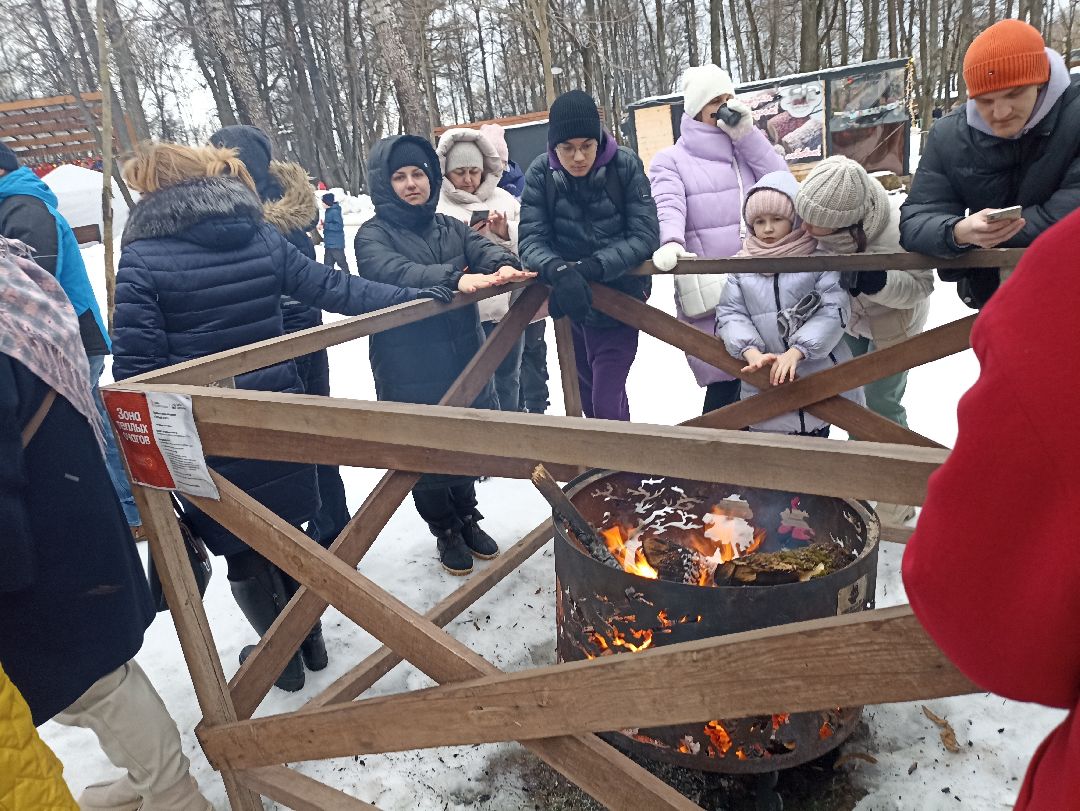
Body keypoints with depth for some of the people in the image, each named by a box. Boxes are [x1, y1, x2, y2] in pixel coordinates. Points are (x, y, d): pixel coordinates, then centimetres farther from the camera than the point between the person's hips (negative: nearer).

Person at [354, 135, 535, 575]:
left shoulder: (451, 227, 12)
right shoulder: (373, 235, -3)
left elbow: (484, 248, -6)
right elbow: (392, 272, -24)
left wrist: (504, 264, -31)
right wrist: (454, 277, -40)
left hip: (464, 360, 4)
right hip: (410, 373, -4)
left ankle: (467, 518, 39)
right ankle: (446, 531, 30)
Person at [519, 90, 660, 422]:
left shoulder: (625, 165, -15)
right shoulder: (540, 173, -11)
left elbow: (645, 236, -18)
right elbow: (531, 239, -16)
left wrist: (593, 267, -33)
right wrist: (559, 271, -38)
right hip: (568, 301, 3)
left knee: (607, 404, -11)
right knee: (588, 396, 19)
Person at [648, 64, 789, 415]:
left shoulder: (748, 147, 20)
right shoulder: (671, 160, 8)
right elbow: (667, 206, -12)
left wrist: (747, 134, 1)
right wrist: (671, 242, -33)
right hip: (709, 291, -4)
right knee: (726, 383, -8)